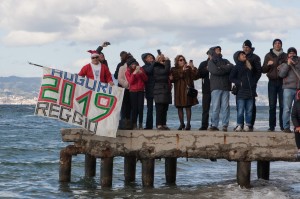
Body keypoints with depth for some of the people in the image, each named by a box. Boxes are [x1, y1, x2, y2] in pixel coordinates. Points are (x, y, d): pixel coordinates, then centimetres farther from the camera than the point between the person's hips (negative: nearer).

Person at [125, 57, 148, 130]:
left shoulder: (140, 69, 9)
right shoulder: (128, 72, 5)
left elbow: (146, 79, 5)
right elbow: (130, 81, -8)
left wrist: (141, 73, -10)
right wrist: (134, 73, -17)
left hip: (141, 91, 1)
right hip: (133, 91, -1)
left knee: (140, 107, -5)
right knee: (134, 108, -5)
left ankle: (140, 124, -2)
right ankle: (134, 124, -2)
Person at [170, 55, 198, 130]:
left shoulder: (189, 68, 8)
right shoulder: (174, 69, 9)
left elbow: (194, 77, -3)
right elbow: (172, 78, -9)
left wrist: (193, 69, -20)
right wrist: (182, 71, -18)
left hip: (187, 89, -1)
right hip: (179, 91, 1)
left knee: (188, 107, -4)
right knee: (180, 108, 3)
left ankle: (188, 124, -2)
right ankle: (182, 124, 12)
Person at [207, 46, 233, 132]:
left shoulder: (225, 61, 22)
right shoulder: (211, 62, 9)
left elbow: (231, 67, 3)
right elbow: (215, 71, -9)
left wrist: (221, 68, -5)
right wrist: (226, 69, 1)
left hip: (225, 87, 3)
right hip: (216, 87, -3)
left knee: (225, 107, -3)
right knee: (215, 107, -7)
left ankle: (225, 125, -1)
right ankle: (214, 125, -4)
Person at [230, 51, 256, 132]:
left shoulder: (250, 66, 15)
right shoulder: (237, 67, 2)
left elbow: (254, 76, 25)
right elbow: (231, 78, -1)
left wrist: (254, 83, 10)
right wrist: (239, 83, -10)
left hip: (250, 91, 4)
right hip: (241, 91, -4)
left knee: (249, 110, 5)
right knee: (240, 110, -7)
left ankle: (248, 125, 9)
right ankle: (239, 125, -2)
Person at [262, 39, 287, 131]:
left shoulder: (285, 56, 11)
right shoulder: (268, 56, 11)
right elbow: (263, 70, 9)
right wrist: (268, 64, -11)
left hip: (282, 82, 0)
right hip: (272, 82, 0)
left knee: (283, 105, -4)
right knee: (272, 105, -3)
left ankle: (283, 126, -1)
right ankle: (272, 126, -2)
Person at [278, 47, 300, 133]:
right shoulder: (284, 64, 14)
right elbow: (281, 74, -3)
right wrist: (288, 64, -6)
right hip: (288, 88, -2)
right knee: (287, 109, -6)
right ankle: (286, 127, -5)